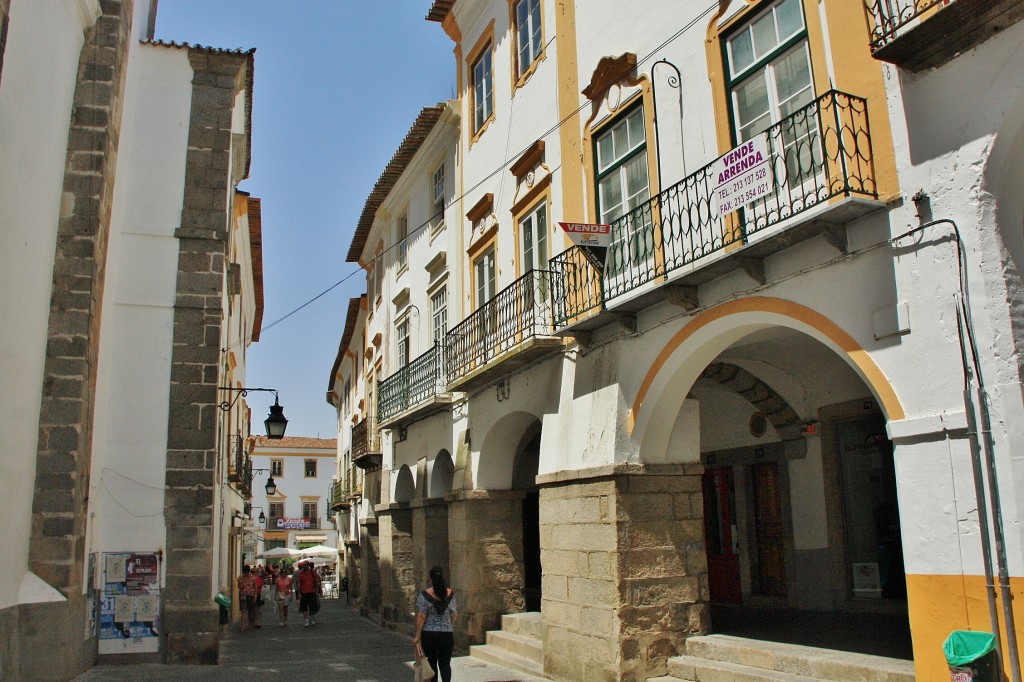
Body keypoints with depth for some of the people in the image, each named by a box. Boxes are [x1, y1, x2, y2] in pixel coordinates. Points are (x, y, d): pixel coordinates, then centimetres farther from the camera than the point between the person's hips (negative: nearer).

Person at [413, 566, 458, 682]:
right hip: (447, 633, 1)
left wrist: (417, 636, -7)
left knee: (431, 663, 10)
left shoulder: (424, 595, -9)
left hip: (428, 634, -1)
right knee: (445, 664, 7)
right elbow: (455, 615, 6)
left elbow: (421, 617, -11)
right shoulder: (450, 593, -1)